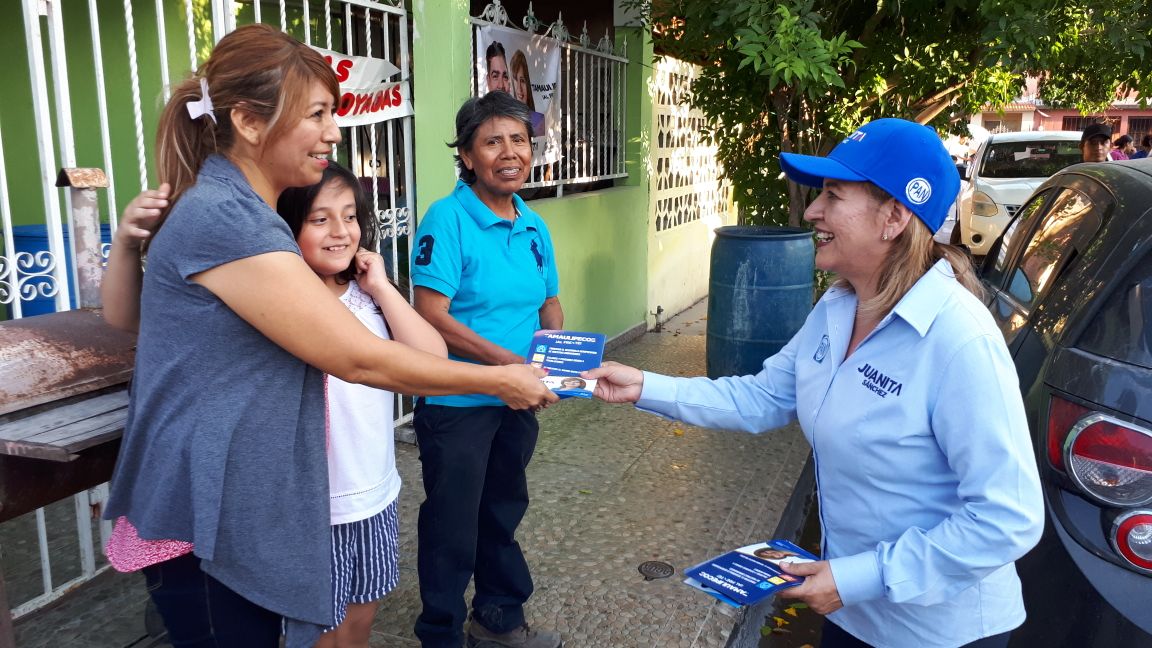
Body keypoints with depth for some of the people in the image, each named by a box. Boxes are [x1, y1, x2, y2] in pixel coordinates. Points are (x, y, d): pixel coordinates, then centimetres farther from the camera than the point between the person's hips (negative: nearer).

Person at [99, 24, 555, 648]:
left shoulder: (229, 209, 10)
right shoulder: (225, 221, -23)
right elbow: (361, 360, -23)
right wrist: (501, 380, -14)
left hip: (245, 507, 9)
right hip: (209, 522, -9)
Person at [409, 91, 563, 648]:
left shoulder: (533, 226, 5)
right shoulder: (448, 218, -16)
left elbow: (549, 303, 14)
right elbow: (431, 316, -22)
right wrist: (507, 360, -26)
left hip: (517, 401, 7)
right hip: (457, 404, -7)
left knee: (504, 509, 22)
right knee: (452, 524, 8)